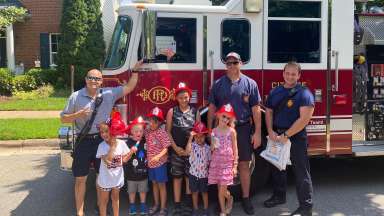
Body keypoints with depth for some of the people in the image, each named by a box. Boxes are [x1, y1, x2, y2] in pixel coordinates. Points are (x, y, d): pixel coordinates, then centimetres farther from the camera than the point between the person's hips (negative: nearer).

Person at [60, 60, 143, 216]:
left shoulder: (110, 94, 1)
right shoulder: (76, 96, -3)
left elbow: (129, 87, 8)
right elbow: (63, 118, 1)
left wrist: (135, 70, 4)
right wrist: (78, 115, -16)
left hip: (102, 140, 2)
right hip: (84, 142, -2)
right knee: (80, 178, 4)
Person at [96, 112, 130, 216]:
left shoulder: (121, 143, -9)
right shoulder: (102, 146, -18)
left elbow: (124, 159, 0)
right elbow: (107, 160, -29)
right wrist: (112, 146, -26)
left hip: (117, 177, 3)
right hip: (105, 178, -3)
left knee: (115, 198, 22)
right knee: (104, 200, 12)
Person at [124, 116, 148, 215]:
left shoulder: (145, 141, -6)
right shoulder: (128, 143, -17)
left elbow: (148, 153, 10)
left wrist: (147, 165, 5)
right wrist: (131, 151, -34)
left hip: (143, 171, 2)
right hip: (132, 172, -2)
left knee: (143, 190, 18)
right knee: (132, 190, 16)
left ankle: (143, 205, 36)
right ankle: (132, 205, 35)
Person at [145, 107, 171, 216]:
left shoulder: (162, 132, -15)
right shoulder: (147, 132, 1)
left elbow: (166, 148, -16)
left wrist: (158, 156, -29)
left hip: (160, 162, -5)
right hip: (150, 162, 6)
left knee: (161, 184, 4)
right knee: (154, 183, 17)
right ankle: (156, 205, 32)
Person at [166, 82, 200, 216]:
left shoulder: (195, 112, 2)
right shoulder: (172, 111, 1)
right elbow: (168, 131, 1)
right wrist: (175, 147, -8)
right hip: (176, 150, -1)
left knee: (190, 177, 7)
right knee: (177, 177, 5)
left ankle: (188, 204, 20)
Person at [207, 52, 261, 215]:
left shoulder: (250, 83, 2)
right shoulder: (218, 84, 5)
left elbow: (255, 109, 0)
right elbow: (211, 108, 5)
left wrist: (257, 133, -4)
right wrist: (210, 131, 1)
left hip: (243, 129, -1)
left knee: (244, 164, 6)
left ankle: (246, 199, 19)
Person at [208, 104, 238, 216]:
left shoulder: (231, 131, -4)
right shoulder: (214, 131, 2)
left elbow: (235, 149, -2)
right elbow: (211, 149, 8)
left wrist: (235, 166, -5)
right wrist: (213, 145, -15)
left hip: (227, 163, -2)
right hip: (216, 163, 2)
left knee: (222, 190, -6)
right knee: (220, 189, 8)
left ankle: (228, 200, 25)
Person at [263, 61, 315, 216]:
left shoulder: (304, 93, -11)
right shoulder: (275, 92, 8)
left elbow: (304, 119, -18)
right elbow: (269, 112, 11)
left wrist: (286, 135, -19)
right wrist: (270, 131, -5)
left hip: (296, 137, -6)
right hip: (276, 135, 6)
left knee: (301, 172, -2)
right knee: (277, 167, 17)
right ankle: (279, 195, 35)